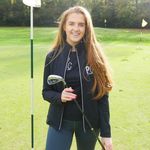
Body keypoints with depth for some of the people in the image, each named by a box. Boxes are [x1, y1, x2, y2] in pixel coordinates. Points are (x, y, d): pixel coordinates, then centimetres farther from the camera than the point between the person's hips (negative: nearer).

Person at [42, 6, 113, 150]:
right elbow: (46, 91, 2)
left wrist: (106, 132, -8)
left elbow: (102, 96, -7)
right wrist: (59, 97, -20)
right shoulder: (53, 56, -5)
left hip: (88, 122, 0)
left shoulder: (94, 56, -10)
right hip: (60, 121, 1)